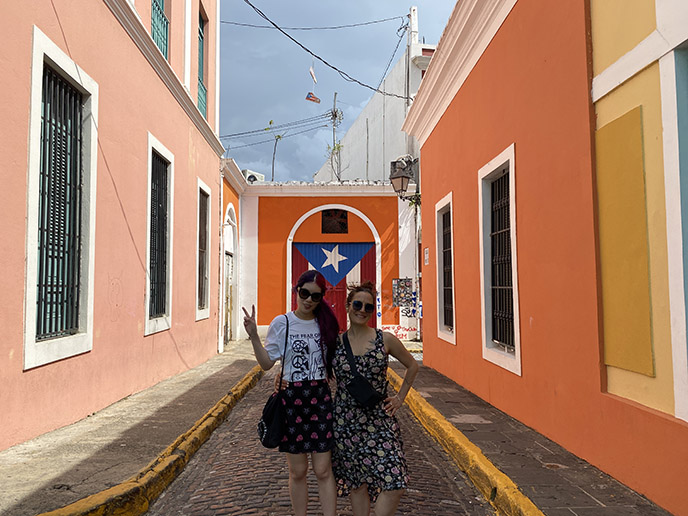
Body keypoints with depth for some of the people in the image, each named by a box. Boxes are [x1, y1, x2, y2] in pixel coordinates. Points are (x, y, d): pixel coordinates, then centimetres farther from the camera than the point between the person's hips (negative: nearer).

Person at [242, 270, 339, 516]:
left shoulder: (325, 324, 5)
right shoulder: (282, 323, -3)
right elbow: (267, 362, -5)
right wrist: (253, 336, -16)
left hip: (321, 398, 2)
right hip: (292, 398, -1)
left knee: (323, 470, 2)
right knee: (298, 471, 9)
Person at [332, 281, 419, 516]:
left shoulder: (385, 340, -2)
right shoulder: (335, 342, 0)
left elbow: (412, 366, 12)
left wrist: (400, 398, 7)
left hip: (379, 420, 0)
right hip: (346, 422, 0)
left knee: (395, 483, -7)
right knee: (357, 483, 10)